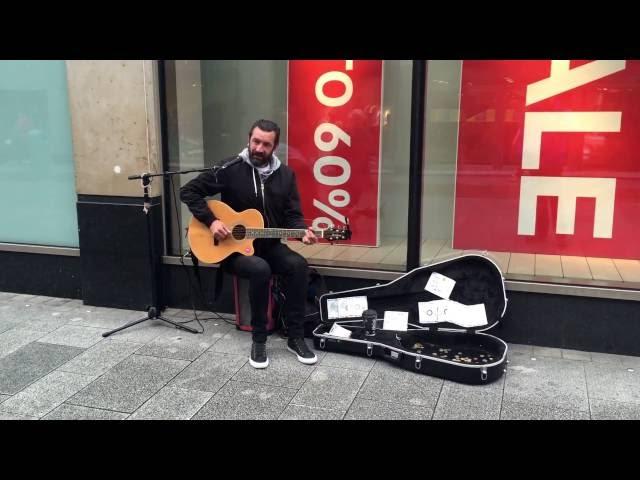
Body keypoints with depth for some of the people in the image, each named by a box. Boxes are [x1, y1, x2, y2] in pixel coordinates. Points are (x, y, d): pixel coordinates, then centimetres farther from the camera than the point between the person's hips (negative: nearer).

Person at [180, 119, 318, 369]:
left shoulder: (285, 175, 3)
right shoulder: (230, 169, -9)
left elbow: (292, 215, 4)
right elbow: (189, 191, -7)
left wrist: (303, 231, -18)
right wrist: (211, 221, -17)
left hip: (269, 245, 4)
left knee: (297, 264, -26)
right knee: (260, 269, -35)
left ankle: (296, 337, -14)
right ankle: (258, 340, -17)